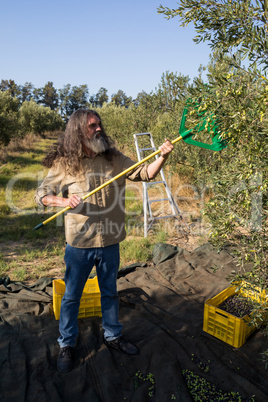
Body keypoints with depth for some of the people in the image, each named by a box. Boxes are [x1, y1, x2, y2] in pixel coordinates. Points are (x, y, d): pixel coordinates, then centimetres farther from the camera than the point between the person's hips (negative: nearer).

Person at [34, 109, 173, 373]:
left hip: (110, 242, 3)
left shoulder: (115, 159, 1)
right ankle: (66, 345, 35)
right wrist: (63, 201, -23)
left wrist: (162, 157, -18)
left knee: (110, 292, 19)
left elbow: (145, 174, -1)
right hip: (79, 243, -2)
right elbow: (41, 194, -4)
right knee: (72, 296, 13)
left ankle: (112, 336, 41)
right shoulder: (64, 163, -7)